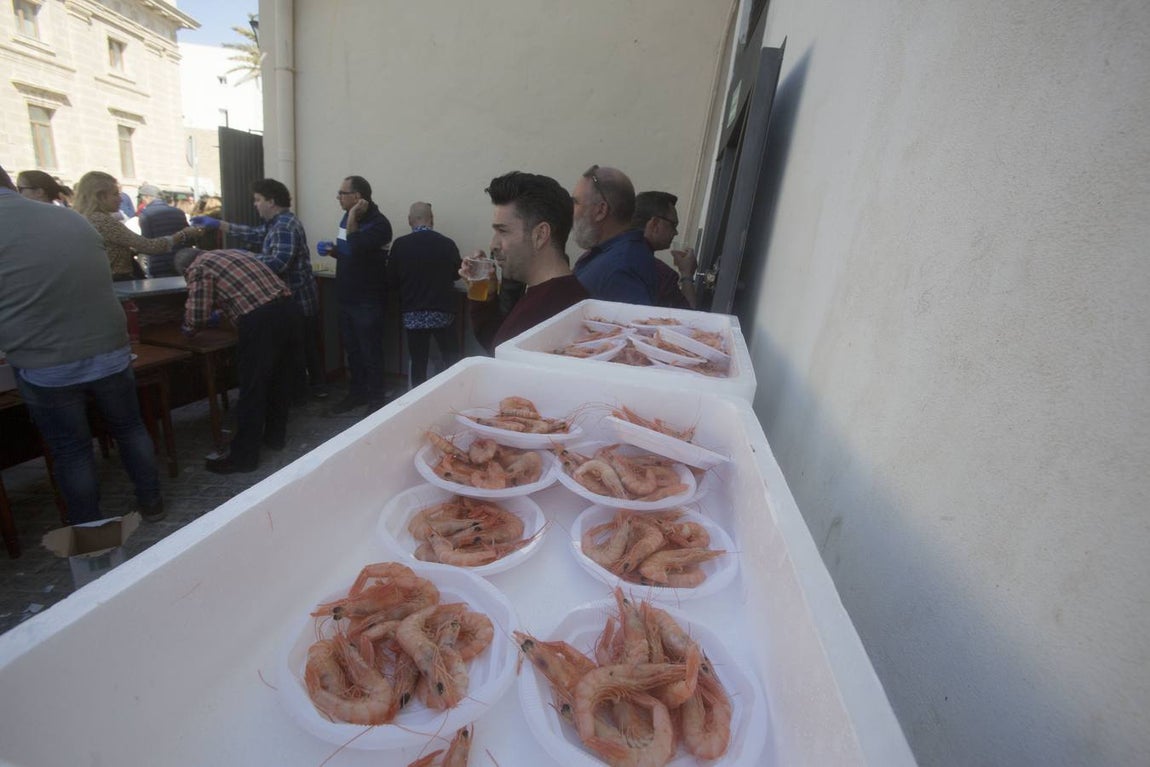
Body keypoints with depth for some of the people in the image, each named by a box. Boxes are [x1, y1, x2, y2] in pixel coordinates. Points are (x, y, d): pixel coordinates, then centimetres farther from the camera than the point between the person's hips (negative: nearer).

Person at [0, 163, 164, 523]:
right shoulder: (71, 217, 4)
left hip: (43, 367, -3)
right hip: (111, 352, 3)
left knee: (71, 451, 11)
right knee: (130, 428, 18)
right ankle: (151, 503, 31)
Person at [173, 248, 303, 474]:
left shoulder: (198, 268, 6)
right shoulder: (234, 253, 28)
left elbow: (196, 316, 1)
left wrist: (188, 329, 22)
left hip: (260, 320, -7)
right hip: (289, 309, 8)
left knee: (252, 389, 3)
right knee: (280, 379, 20)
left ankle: (244, 457, 15)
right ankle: (275, 437, 36)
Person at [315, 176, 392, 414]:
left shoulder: (378, 223, -16)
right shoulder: (348, 217, 10)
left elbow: (357, 250, -30)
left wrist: (352, 219, -23)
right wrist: (331, 249, 3)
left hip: (367, 301, -8)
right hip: (346, 297, 8)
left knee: (370, 352, 1)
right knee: (352, 349, 16)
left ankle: (376, 399, 14)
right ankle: (357, 393, 29)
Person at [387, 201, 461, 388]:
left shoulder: (400, 245, -6)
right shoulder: (447, 243, -7)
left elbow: (392, 278, 5)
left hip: (413, 315, 1)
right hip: (442, 312, -1)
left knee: (418, 364, 9)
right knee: (452, 362, 9)